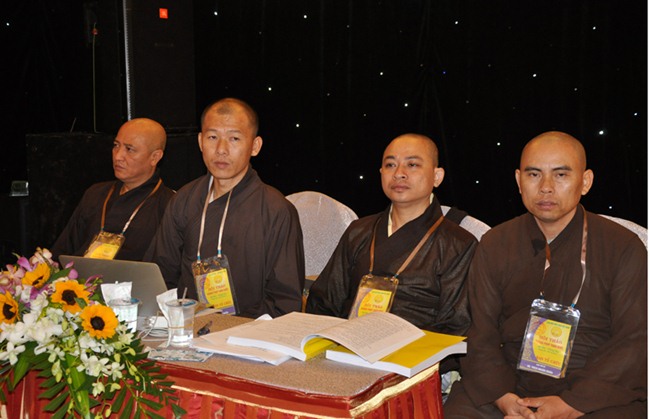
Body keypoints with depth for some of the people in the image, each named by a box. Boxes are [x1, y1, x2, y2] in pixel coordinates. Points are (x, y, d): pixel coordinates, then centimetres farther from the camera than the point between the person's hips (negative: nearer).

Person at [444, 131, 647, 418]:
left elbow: (635, 341, -5)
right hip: (507, 386, 2)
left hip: (598, 393, -2)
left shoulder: (624, 247, 1)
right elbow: (482, 336, 6)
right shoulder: (494, 245, 9)